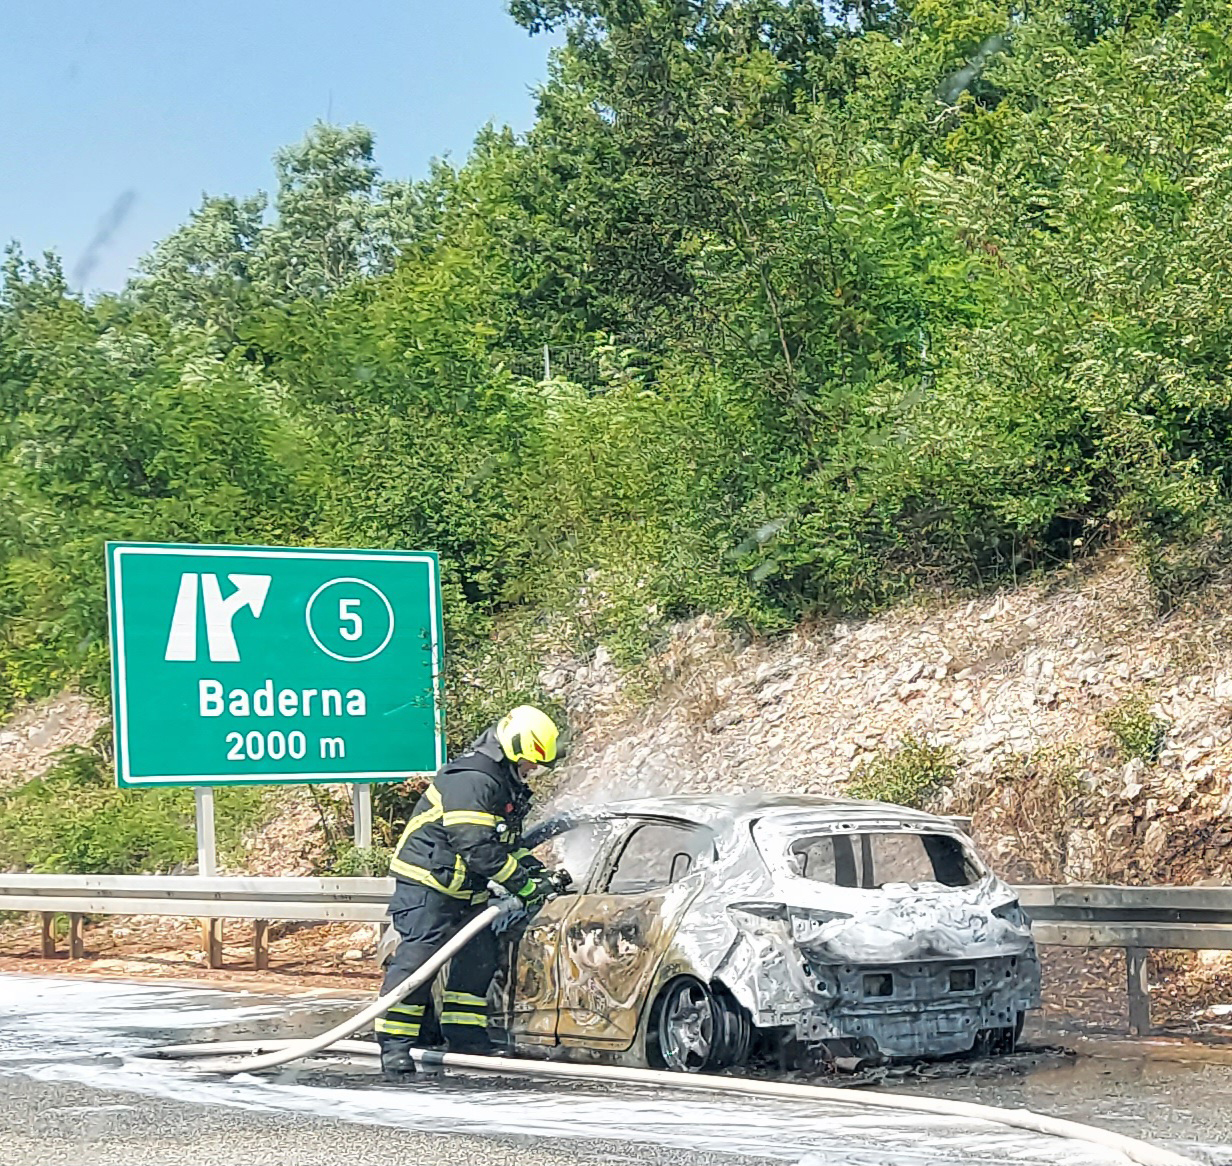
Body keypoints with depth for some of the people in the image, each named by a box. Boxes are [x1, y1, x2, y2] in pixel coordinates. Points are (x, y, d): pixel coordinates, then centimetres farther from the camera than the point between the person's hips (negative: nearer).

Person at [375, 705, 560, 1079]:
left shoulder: (506, 784, 12)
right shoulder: (470, 780, -22)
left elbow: (504, 843, 22)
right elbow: (478, 849, -27)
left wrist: (532, 866, 5)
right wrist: (523, 884, -21)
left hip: (467, 890, 10)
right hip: (426, 883, -10)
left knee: (479, 957, 9)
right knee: (418, 956, -14)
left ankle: (465, 1038, 18)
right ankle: (395, 1043, -12)